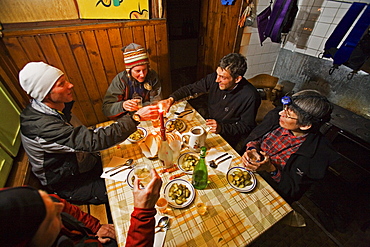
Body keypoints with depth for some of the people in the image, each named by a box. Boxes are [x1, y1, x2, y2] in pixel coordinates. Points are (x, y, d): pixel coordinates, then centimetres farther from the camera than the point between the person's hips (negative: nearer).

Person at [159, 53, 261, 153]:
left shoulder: (250, 96, -25)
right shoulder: (214, 78, -13)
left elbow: (247, 127, -15)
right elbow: (191, 88, -3)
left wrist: (221, 128, -29)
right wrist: (171, 98, -18)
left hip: (227, 136, -4)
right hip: (207, 123, 5)